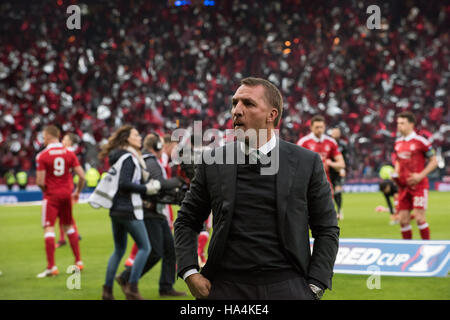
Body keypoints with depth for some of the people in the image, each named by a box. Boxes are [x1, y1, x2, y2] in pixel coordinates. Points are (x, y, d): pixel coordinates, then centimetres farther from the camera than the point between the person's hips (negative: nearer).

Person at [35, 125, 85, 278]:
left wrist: (44, 189, 7)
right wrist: (77, 191, 14)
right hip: (66, 194, 5)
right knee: (69, 227, 17)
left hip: (51, 195, -5)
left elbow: (40, 181, -14)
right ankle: (78, 261, 19)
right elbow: (82, 176, 0)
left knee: (49, 228, -5)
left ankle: (51, 267, -11)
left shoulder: (42, 156, -11)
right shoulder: (69, 153, 2)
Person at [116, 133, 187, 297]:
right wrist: (177, 181, -11)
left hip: (158, 214, 10)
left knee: (170, 249, 8)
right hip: (150, 214, -10)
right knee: (155, 253, -8)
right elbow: (160, 184, -26)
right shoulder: (151, 163, -15)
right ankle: (126, 278, 3)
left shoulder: (150, 161, 17)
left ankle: (166, 287, 12)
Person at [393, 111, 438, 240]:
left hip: (419, 185, -6)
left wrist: (420, 176, -15)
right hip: (403, 186, 6)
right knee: (403, 220, 4)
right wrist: (396, 174, 5)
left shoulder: (420, 141, -9)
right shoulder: (398, 143, 10)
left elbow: (434, 161, -6)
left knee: (419, 218, -11)